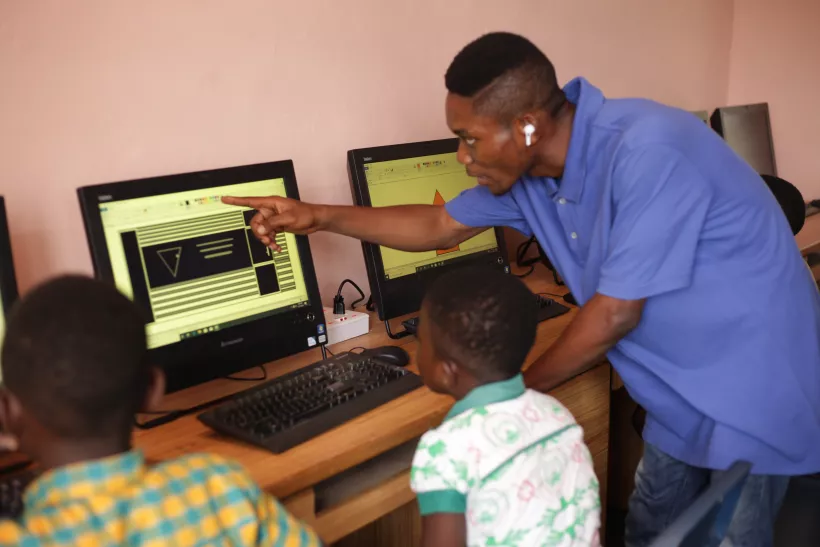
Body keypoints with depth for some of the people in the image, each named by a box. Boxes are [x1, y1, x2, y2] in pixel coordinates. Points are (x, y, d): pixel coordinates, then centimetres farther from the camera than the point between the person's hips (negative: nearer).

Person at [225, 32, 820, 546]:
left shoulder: (648, 152, -33)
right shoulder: (531, 169, -9)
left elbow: (615, 314, -28)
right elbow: (439, 226, 4)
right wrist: (321, 216, -2)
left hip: (754, 388, -6)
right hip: (681, 388, 7)